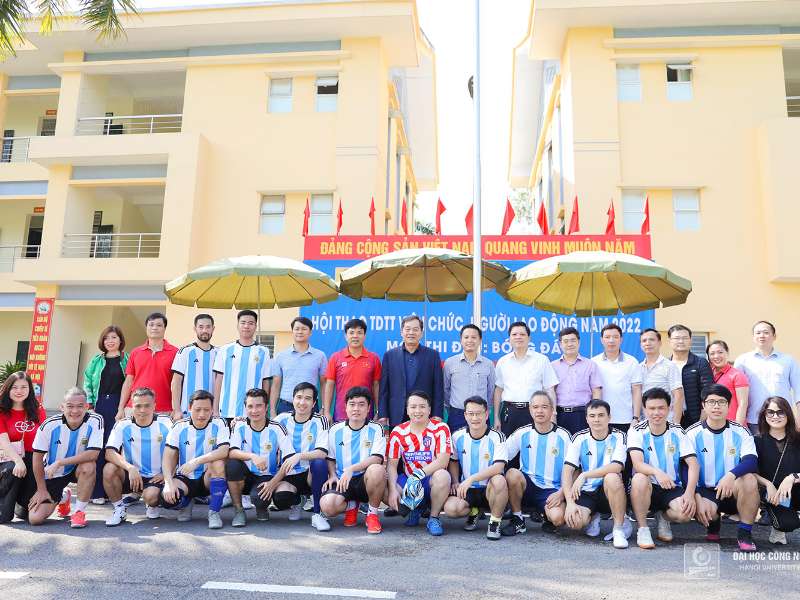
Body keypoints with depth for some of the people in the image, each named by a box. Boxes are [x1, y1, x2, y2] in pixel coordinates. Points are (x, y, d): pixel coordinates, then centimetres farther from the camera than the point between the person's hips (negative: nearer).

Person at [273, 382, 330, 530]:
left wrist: (299, 456, -33)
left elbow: (323, 453, -19)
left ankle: (317, 513, -18)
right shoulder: (283, 419, 2)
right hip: (288, 475, 2)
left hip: (311, 474, -2)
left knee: (319, 463, -33)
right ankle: (295, 502, 14)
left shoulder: (320, 421, -8)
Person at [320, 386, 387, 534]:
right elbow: (330, 458, 16)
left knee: (377, 470, -37)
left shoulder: (376, 429, -1)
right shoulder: (335, 430, 8)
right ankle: (351, 506, 10)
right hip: (342, 481, 2)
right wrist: (332, 475, -4)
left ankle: (372, 513, -9)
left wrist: (351, 469, -24)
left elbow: (377, 458, -13)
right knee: (327, 506, -30)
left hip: (365, 480, -2)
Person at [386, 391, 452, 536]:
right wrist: (393, 489, -22)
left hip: (431, 480, -3)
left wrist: (419, 474, -31)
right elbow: (391, 464, -5)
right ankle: (415, 509, 8)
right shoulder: (398, 432, -3)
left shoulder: (440, 428, -10)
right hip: (408, 479, 3)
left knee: (442, 476, -36)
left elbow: (443, 461, -20)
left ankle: (434, 517, -8)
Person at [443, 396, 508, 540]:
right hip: (467, 489, 3)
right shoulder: (458, 436, 0)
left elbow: (498, 467, -25)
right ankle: (473, 511, 11)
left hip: (489, 489, -3)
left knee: (499, 480, -37)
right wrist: (455, 482, -1)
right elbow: (453, 461, 17)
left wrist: (471, 479, -33)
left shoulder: (497, 437, -12)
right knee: (450, 509, -27)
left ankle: (495, 521, -10)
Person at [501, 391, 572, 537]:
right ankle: (518, 520, -9)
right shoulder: (522, 433, 2)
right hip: (527, 485, 2)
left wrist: (561, 493, -13)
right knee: (512, 474, -31)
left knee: (558, 518, -31)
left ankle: (546, 514, 9)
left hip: (552, 490, -2)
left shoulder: (563, 436, -1)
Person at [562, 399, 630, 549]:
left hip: (610, 491, -2)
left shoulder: (618, 437, -6)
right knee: (574, 521, -27)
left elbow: (616, 467, -22)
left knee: (612, 477, -35)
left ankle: (619, 528, -15)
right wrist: (570, 502, -20)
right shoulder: (580, 438, -2)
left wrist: (584, 475, -27)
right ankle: (592, 518, 13)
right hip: (587, 492, 2)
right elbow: (567, 471, -8)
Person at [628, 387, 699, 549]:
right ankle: (642, 529, -15)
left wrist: (689, 493, -25)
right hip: (647, 488, -1)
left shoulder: (677, 432, -1)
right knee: (639, 478, -36)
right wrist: (657, 472, -44)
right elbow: (637, 464, -22)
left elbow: (693, 464, -8)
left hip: (672, 488, 2)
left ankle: (663, 517, 9)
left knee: (686, 513, -29)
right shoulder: (637, 432, -8)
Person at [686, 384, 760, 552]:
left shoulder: (741, 432, -1)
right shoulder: (693, 433, -4)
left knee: (749, 479, -30)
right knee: (708, 511, -32)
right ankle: (712, 524, 9)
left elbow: (751, 461, -16)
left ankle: (745, 533, -13)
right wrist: (697, 498, -22)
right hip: (705, 490, -1)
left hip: (733, 491, 1)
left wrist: (731, 475, -37)